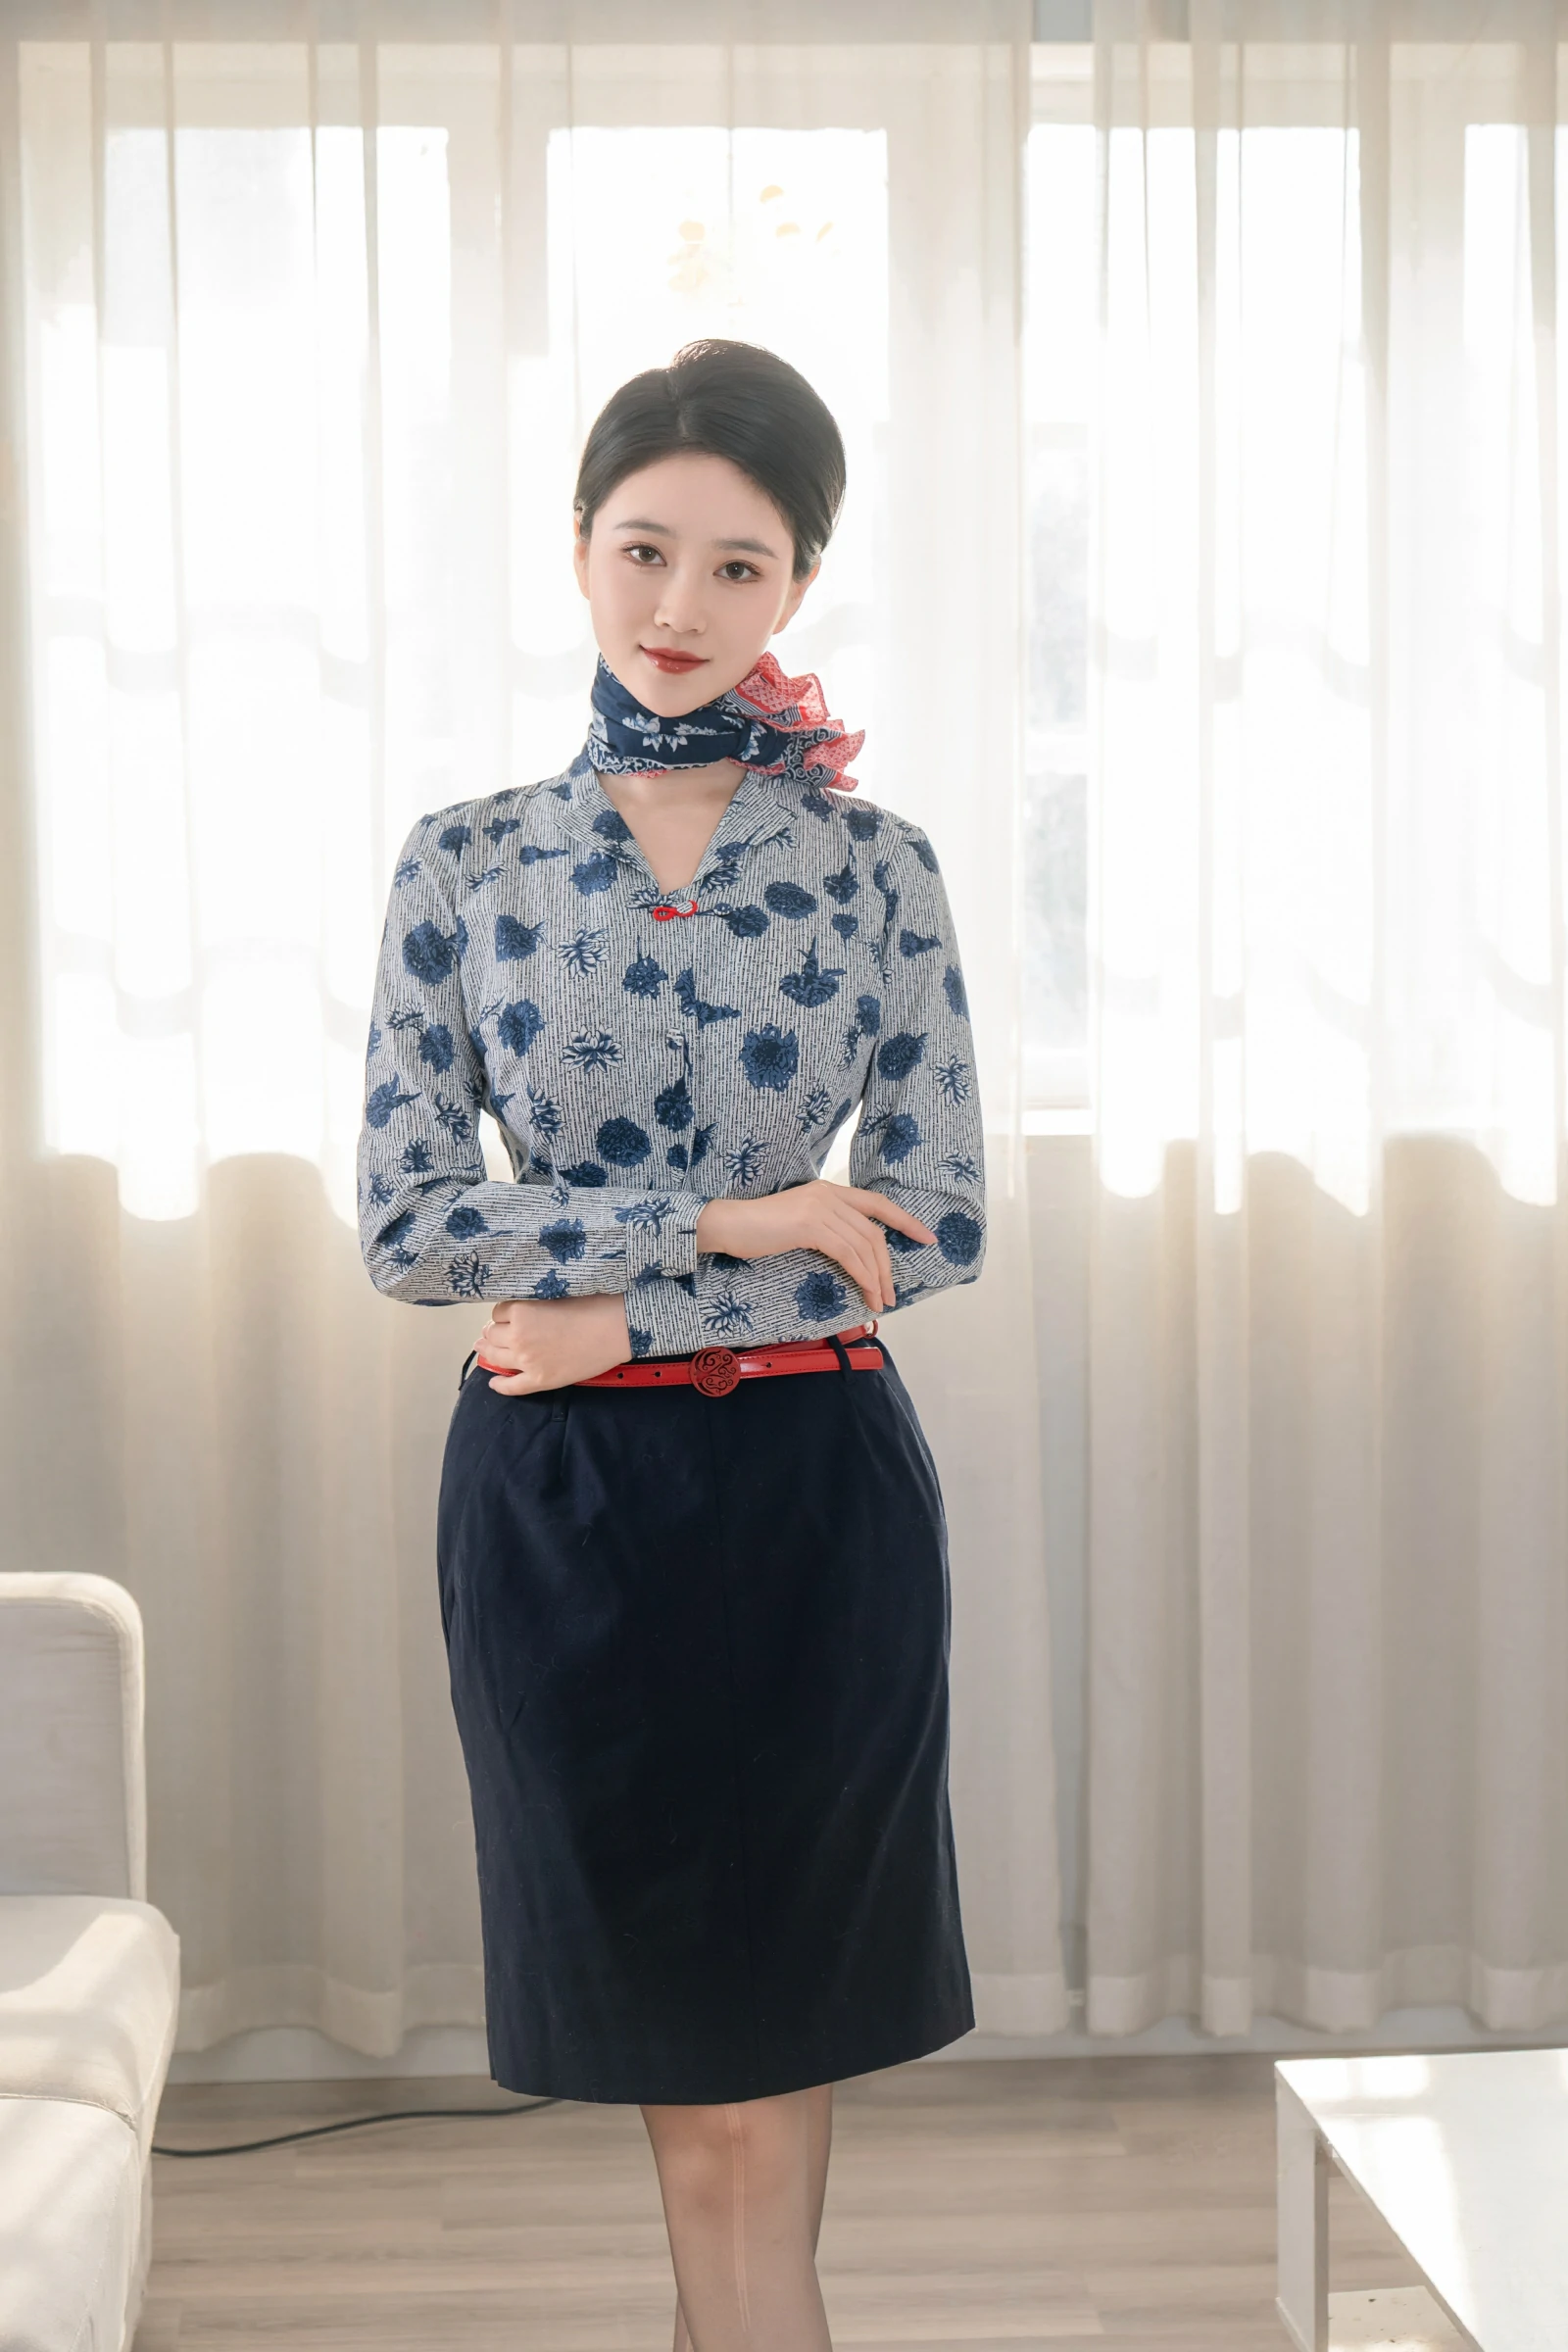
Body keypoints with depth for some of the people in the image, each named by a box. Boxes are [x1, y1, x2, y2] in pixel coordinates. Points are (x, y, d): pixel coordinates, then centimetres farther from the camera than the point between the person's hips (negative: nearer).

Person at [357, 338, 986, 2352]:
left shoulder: (874, 863, 1)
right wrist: (728, 1221, -11)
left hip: (815, 1503, 0)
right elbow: (402, 1221, -3)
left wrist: (623, 1314, -11)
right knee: (695, 2100, 9)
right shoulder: (465, 863, 2)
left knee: (752, 2119, 7)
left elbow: (940, 1222, -3)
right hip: (558, 1508, 0)